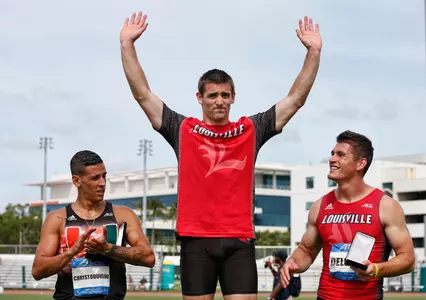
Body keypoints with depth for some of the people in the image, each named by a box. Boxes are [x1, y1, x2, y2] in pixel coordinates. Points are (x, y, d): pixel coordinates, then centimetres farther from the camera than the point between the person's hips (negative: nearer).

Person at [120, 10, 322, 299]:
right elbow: (142, 94, 5)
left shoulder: (252, 130, 10)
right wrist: (127, 43, -1)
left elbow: (296, 98, 9)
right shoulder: (182, 130, 8)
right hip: (196, 241, 0)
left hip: (239, 241, 0)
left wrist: (314, 51, 2)